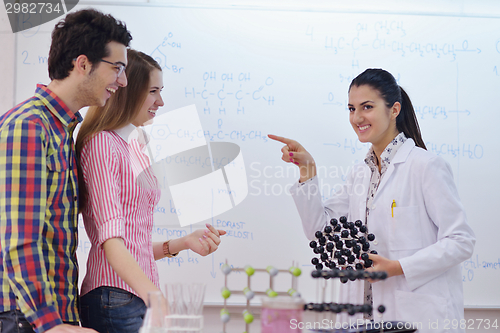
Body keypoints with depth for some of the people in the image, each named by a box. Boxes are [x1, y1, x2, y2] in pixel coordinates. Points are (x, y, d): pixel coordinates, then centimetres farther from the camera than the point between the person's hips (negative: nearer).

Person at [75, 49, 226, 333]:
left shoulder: (135, 147, 17)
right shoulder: (102, 144, -9)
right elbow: (111, 238, -19)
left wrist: (184, 243, 7)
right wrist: (155, 297, -29)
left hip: (141, 296, 8)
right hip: (117, 296, -8)